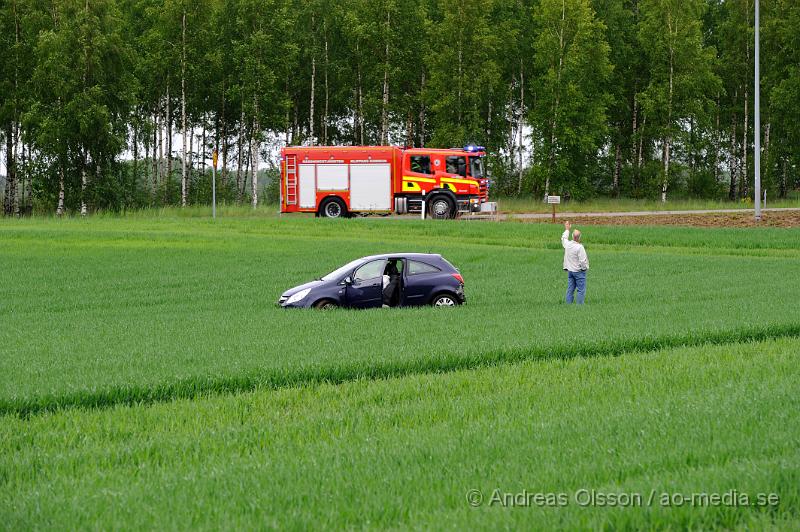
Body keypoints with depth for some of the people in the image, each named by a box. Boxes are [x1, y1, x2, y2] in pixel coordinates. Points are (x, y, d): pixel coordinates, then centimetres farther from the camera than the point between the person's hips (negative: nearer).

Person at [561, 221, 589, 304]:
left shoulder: (567, 244, -2)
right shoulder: (579, 247, -22)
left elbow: (564, 238, 23)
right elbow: (582, 261, -21)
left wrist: (567, 229, 37)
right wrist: (584, 268, -2)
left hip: (570, 271, 7)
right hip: (579, 271, -7)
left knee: (570, 289, 12)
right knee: (581, 290, -2)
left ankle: (568, 304, 14)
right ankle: (579, 305, -5)